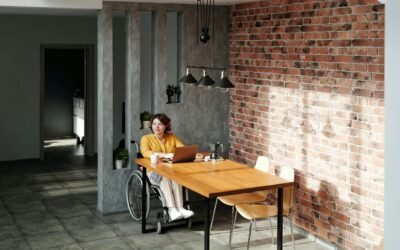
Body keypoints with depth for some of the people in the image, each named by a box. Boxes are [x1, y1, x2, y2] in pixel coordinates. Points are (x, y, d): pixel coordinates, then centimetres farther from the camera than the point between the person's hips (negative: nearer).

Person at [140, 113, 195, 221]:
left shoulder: (172, 137, 11)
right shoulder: (146, 138, 0)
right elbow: (145, 152, -20)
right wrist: (165, 155, -33)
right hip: (154, 172, -2)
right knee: (165, 177, -36)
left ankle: (180, 208, -39)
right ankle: (172, 209, -42)